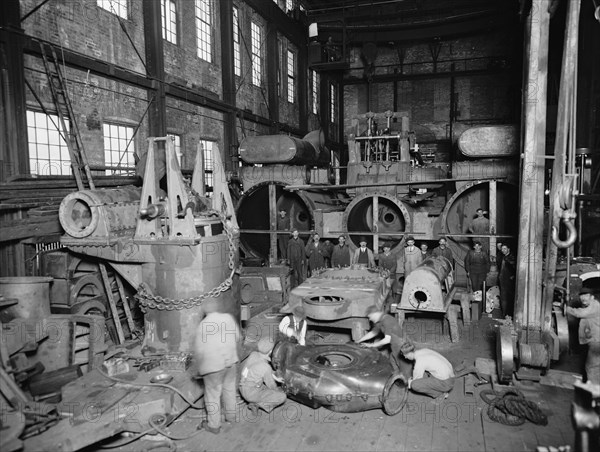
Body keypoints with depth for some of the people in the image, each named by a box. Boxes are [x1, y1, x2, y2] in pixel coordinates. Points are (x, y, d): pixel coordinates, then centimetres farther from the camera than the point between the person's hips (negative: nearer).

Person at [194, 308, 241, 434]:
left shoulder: (203, 325, -15)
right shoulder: (228, 317, -5)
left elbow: (199, 350, -13)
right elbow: (238, 338, 6)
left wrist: (200, 368, 2)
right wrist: (235, 355, 23)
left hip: (213, 364, -4)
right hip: (231, 360, 4)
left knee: (213, 394, 10)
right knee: (229, 388, 22)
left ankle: (214, 425, 21)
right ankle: (231, 415, 38)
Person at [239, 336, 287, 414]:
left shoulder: (253, 354, -11)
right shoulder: (266, 368, -28)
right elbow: (272, 386, -12)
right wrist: (279, 390, 11)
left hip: (242, 388, 7)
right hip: (252, 393, -7)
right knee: (282, 397, -5)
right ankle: (256, 404, -3)